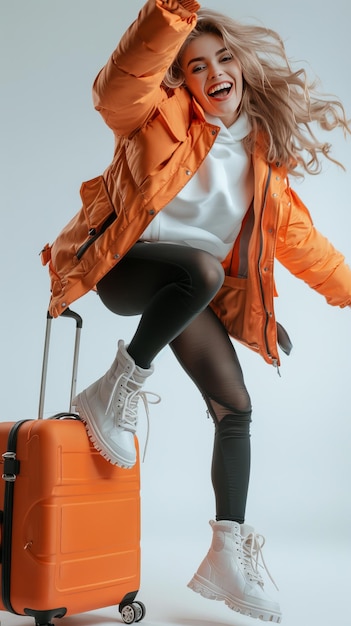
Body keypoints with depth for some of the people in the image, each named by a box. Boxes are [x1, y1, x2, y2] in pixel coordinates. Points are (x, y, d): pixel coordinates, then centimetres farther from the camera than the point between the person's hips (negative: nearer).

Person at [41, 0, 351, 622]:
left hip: (187, 291, 5)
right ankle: (115, 390, -18)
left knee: (235, 406, -2)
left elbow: (298, 235, 15)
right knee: (203, 268, -38)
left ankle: (227, 558, 11)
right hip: (123, 265, -5)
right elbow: (122, 86, -29)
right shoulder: (163, 116, -6)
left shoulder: (263, 155, 8)